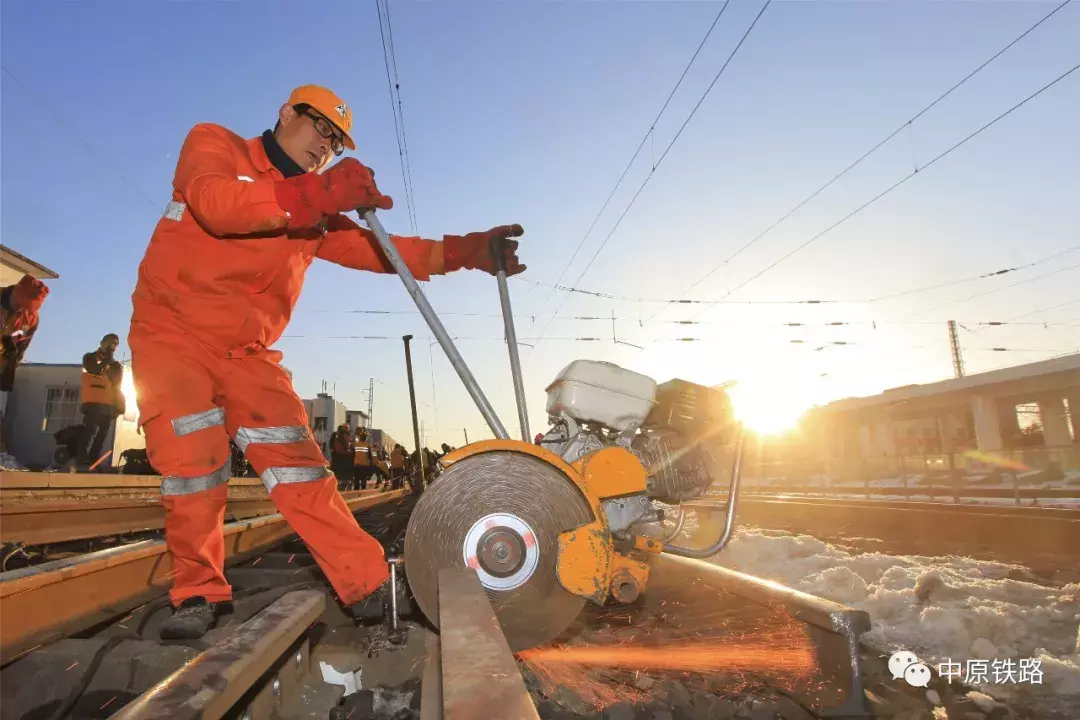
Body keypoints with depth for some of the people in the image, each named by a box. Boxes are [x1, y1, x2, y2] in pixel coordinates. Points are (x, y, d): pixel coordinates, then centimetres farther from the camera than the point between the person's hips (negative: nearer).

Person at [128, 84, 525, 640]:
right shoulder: (213, 144, 1)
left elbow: (375, 249, 1)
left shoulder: (315, 213, 14)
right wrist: (315, 194, -37)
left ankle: (369, 587, -9)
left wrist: (463, 251, -12)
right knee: (191, 459, -17)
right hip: (173, 333, -3)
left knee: (294, 461, -8)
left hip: (246, 353, 3)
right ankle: (198, 592, 5)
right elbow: (214, 203, -23)